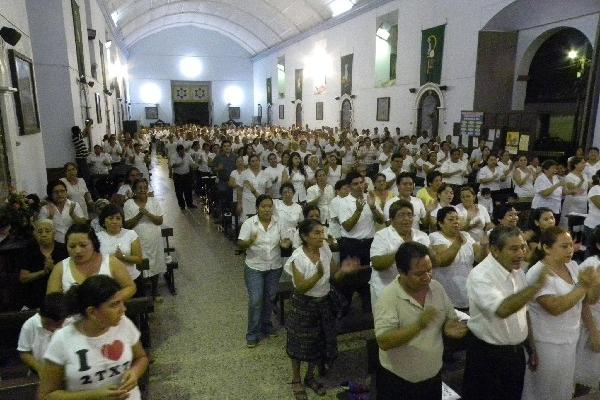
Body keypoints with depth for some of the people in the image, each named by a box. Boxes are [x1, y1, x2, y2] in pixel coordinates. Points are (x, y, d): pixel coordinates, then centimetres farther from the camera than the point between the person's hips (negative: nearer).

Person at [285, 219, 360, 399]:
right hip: (304, 306, -5)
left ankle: (310, 376, 41)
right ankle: (296, 380, 35)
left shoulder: (325, 249, -8)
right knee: (301, 344, 11)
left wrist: (343, 270, -22)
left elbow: (334, 275, 0)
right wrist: (318, 275, -39)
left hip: (324, 303, 5)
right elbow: (300, 288, -24)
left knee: (319, 342, 17)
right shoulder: (298, 257, -23)